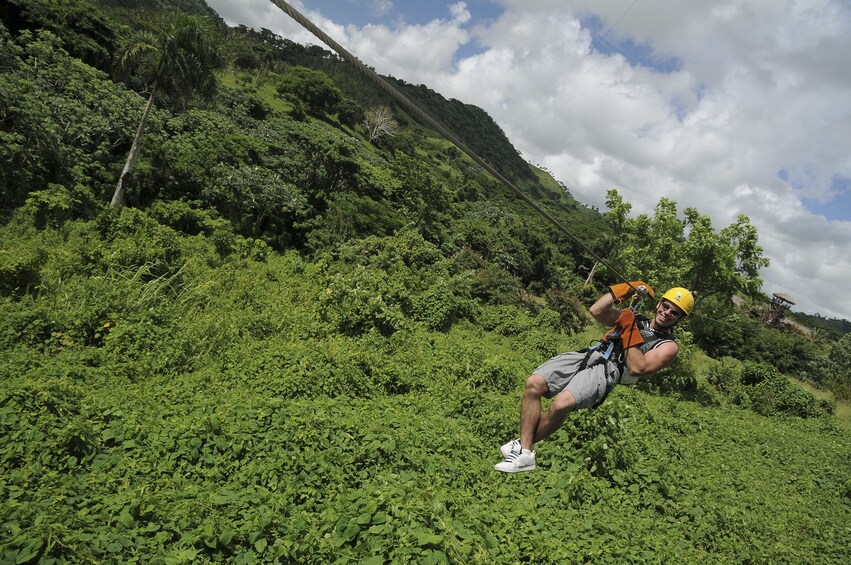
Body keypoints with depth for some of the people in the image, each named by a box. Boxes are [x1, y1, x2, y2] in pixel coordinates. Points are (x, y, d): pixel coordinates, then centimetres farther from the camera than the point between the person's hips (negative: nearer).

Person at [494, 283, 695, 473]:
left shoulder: (667, 346, 10)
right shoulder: (634, 318, 26)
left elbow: (637, 368, -7)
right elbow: (596, 311, 14)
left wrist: (630, 333, -7)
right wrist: (626, 289, 13)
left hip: (608, 371, -6)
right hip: (586, 355, 6)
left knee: (562, 403, -32)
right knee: (533, 384, -17)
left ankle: (522, 444, -8)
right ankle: (525, 454, -12)